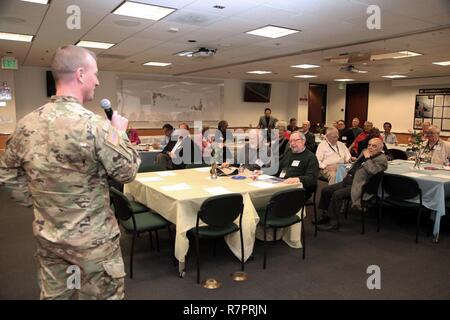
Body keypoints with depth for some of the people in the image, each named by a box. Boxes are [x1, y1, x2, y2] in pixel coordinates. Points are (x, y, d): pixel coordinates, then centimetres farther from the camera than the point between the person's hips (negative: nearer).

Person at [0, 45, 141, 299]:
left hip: (47, 235, 6)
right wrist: (120, 132, -1)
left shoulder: (26, 124, -2)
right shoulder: (95, 125, -23)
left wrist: (38, 202, 14)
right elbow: (128, 172, -13)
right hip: (93, 238, -6)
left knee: (54, 294, 22)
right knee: (105, 294, 13)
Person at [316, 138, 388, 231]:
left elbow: (372, 170, -26)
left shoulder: (382, 159, -7)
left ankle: (332, 222, -14)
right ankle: (325, 216, 10)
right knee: (326, 190, -2)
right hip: (348, 180, 9)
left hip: (358, 185, -9)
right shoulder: (365, 152, 17)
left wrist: (367, 158, -14)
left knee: (337, 194, -27)